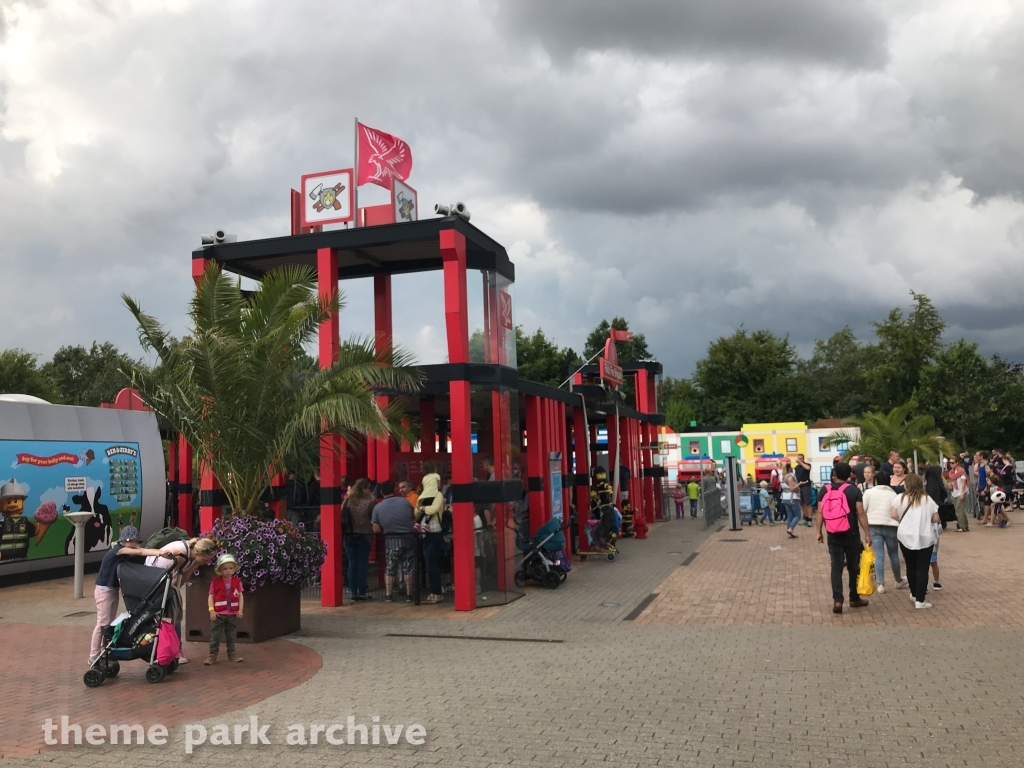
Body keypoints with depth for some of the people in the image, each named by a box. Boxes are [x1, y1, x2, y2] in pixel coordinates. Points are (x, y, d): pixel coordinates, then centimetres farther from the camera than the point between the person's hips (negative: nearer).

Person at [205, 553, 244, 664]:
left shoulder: (237, 581, 3)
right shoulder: (215, 582, -2)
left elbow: (240, 596, 4)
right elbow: (211, 596, -3)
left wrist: (240, 609, -5)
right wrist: (211, 610, -12)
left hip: (233, 614, 2)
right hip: (219, 614, -2)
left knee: (231, 635, 12)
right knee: (215, 635, 2)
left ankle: (231, 654, 22)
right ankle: (212, 655, 11)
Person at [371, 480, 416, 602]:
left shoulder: (377, 507, -5)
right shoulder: (405, 502, -4)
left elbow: (376, 529, -3)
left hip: (391, 540, -1)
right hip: (408, 537, 1)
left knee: (389, 569, 11)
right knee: (408, 568, 9)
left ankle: (389, 595, 11)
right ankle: (409, 595, 11)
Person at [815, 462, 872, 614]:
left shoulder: (826, 491, 1)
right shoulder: (854, 490, -6)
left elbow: (820, 513, 0)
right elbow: (861, 513, -9)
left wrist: (819, 532, 8)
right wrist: (867, 534, -5)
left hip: (833, 536, 2)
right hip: (851, 535, -1)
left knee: (836, 567, 3)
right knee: (854, 567, 13)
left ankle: (837, 600, -7)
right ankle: (854, 598, 24)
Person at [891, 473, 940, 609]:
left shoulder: (900, 498, -2)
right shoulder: (928, 499, 1)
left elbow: (894, 516, -6)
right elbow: (936, 519, 1)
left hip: (906, 537, 1)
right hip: (925, 538, -1)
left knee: (911, 567, 17)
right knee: (922, 569, 1)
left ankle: (914, 594, 31)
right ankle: (920, 600, -2)